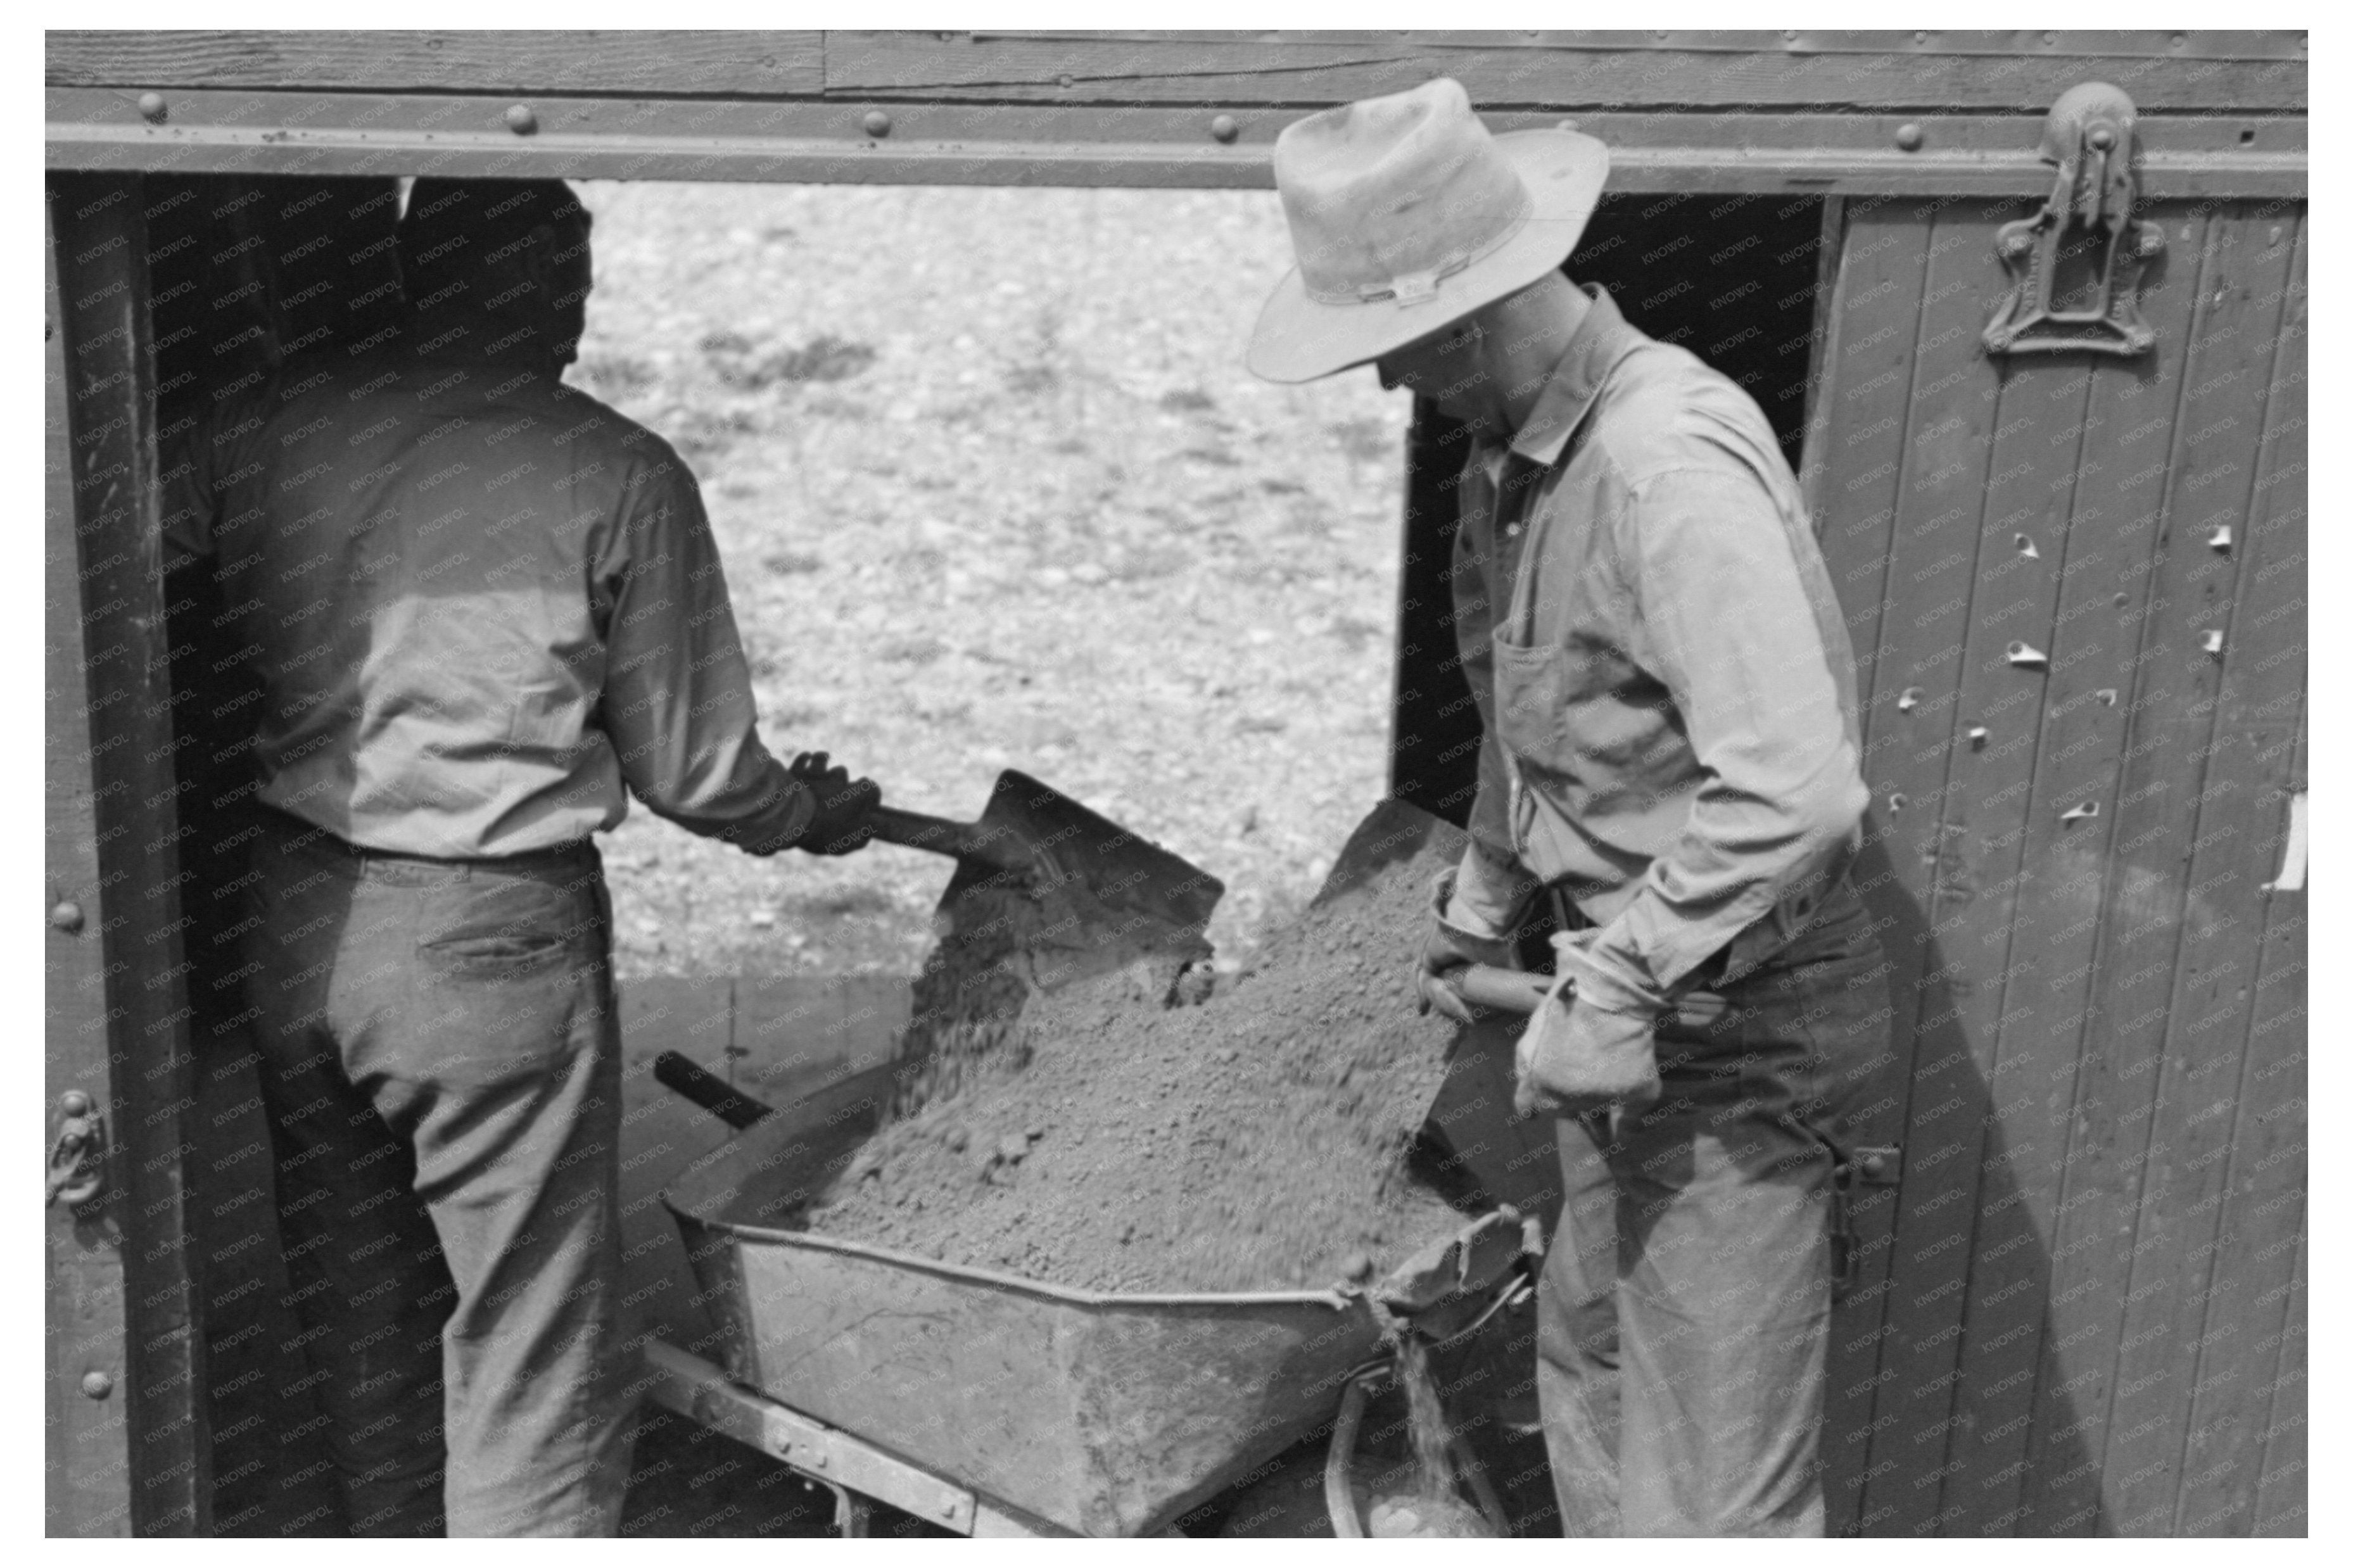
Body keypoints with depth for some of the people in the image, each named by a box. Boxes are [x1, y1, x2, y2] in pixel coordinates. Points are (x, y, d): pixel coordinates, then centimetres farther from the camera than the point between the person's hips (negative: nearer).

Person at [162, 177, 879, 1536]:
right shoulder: (617, 476, -10)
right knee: (534, 1355, 7)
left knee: (359, 1323, 23)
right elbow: (691, 771, -5)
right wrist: (808, 812, 14)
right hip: (489, 936, -5)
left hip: (293, 924, 6)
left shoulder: (256, 434, 1)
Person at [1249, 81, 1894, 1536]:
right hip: (1645, 1001, 10)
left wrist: (1614, 991, -25)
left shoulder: (1669, 463, -27)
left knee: (1716, 1484, 2)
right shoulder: (1516, 446, 4)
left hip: (1740, 1030, -10)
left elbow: (1794, 791, -33)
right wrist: (1482, 908, 21)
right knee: (1587, 1363, 26)